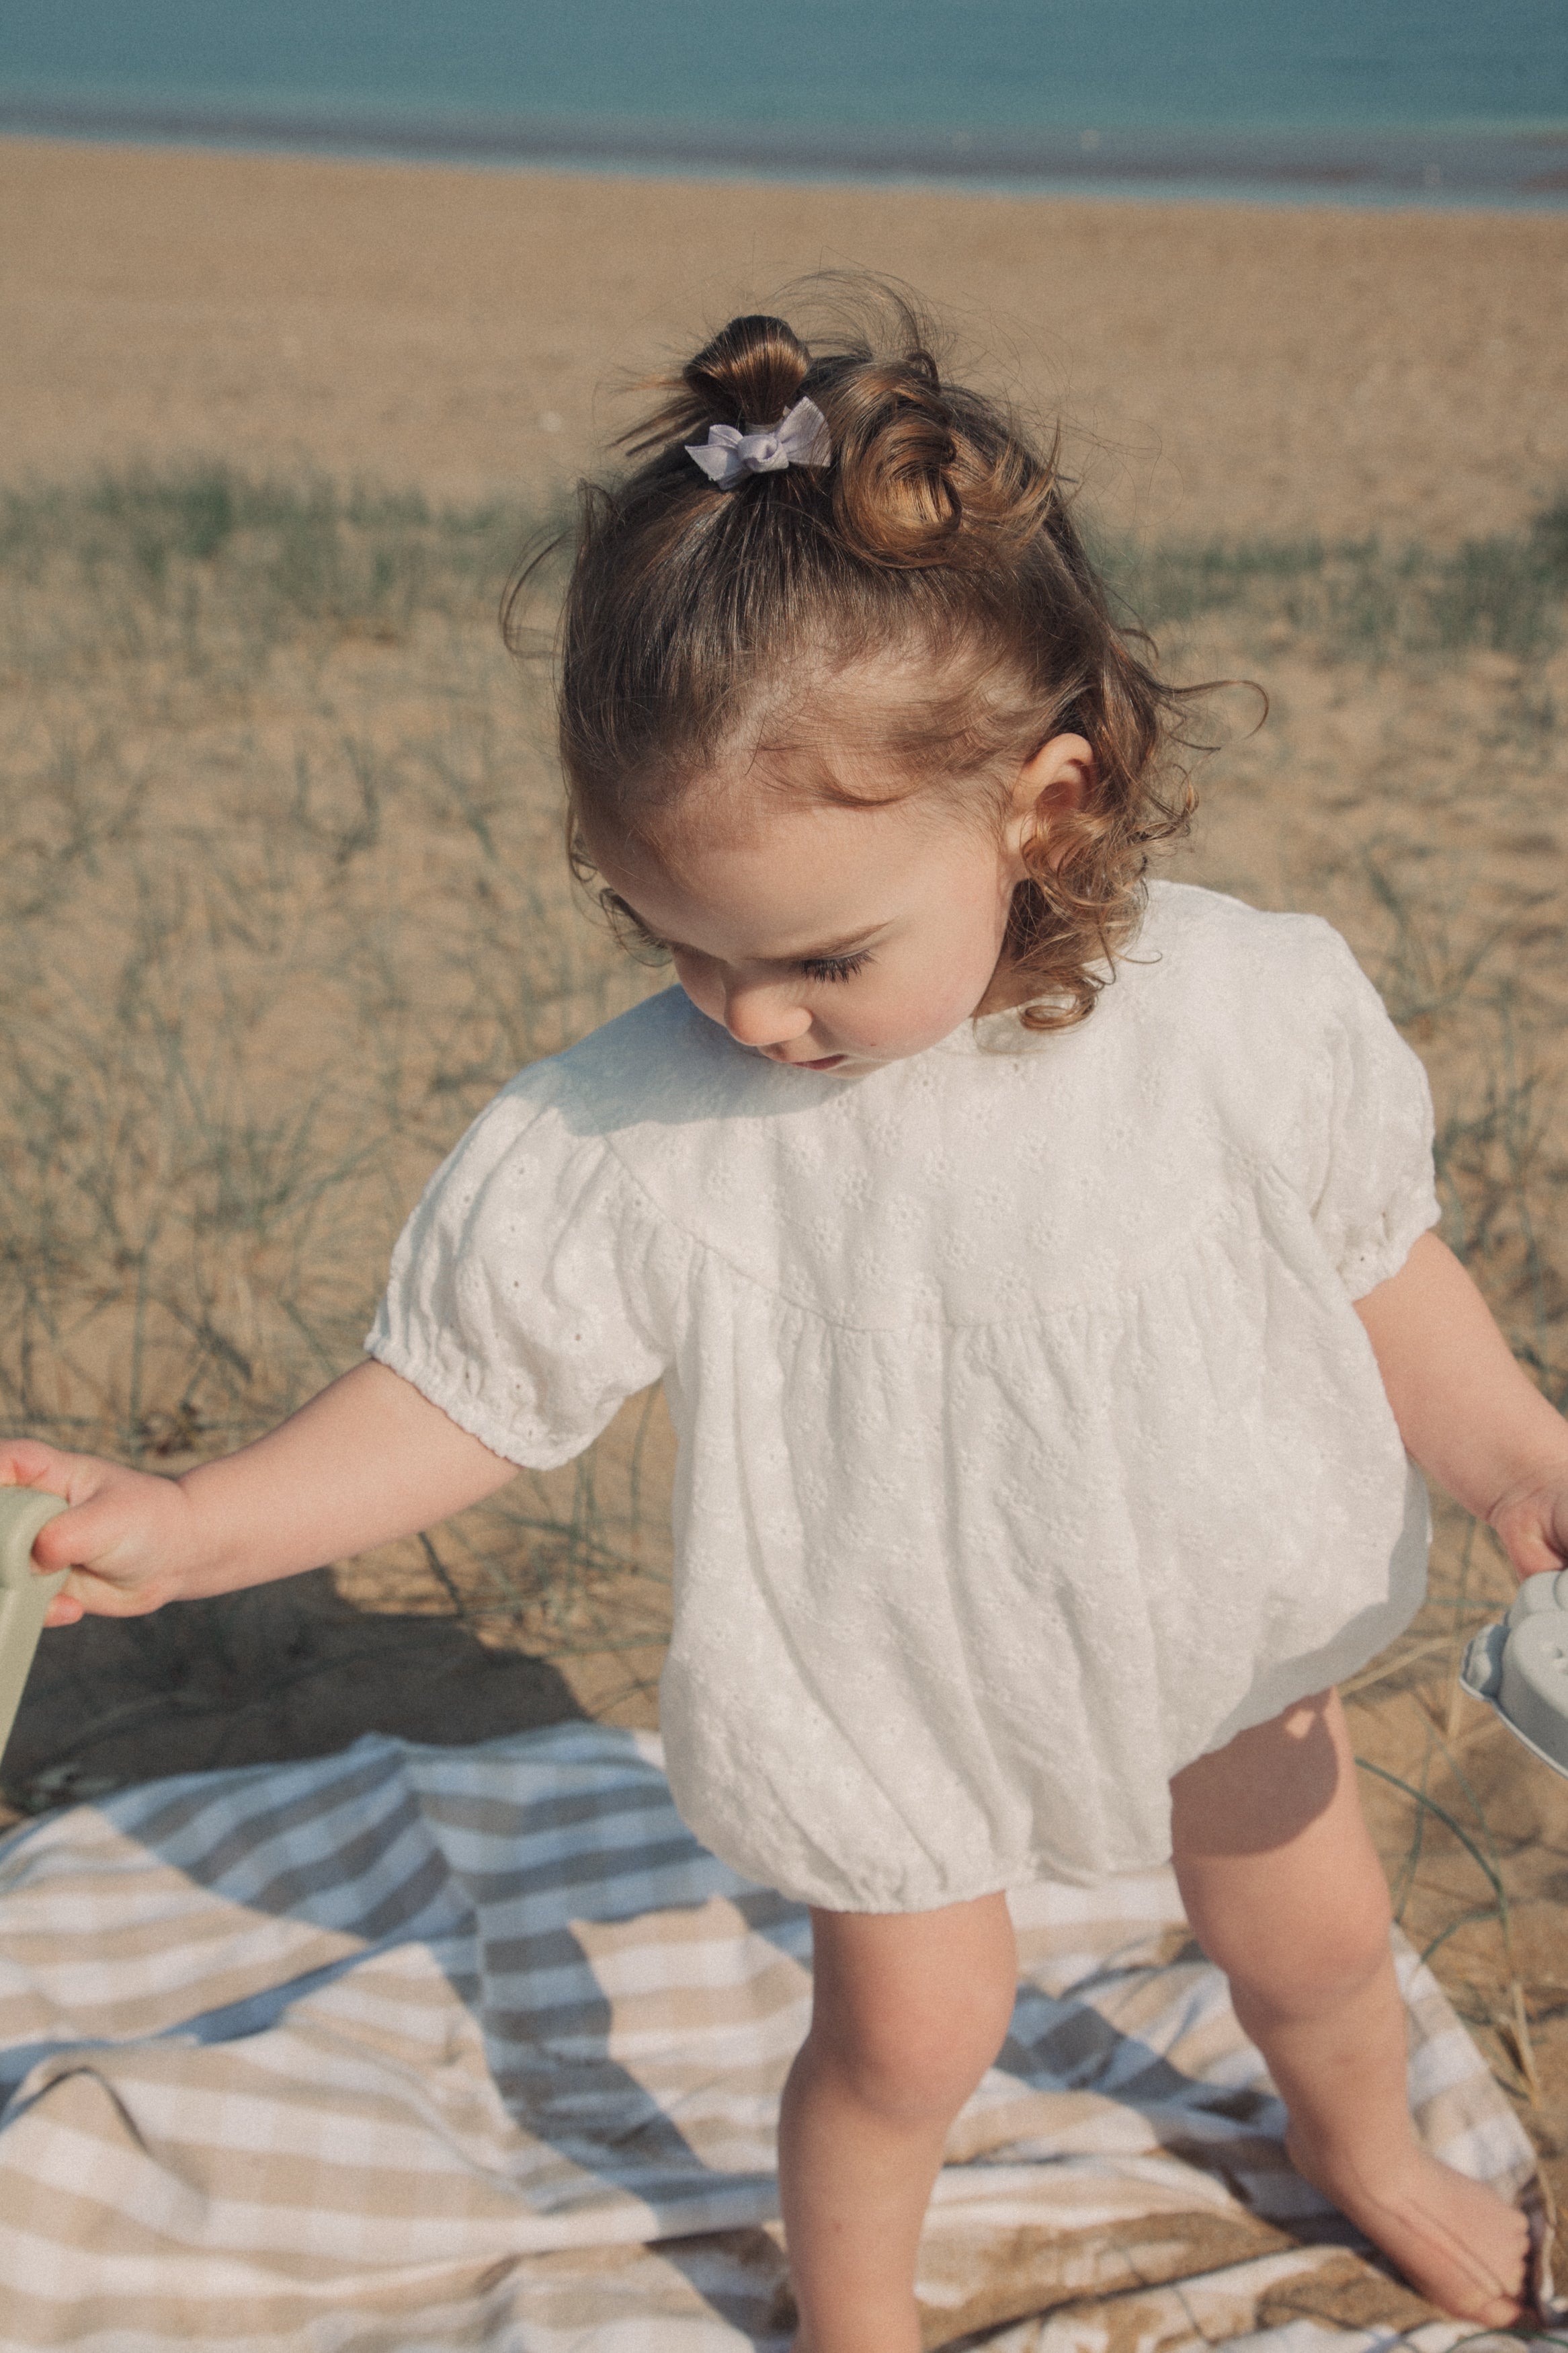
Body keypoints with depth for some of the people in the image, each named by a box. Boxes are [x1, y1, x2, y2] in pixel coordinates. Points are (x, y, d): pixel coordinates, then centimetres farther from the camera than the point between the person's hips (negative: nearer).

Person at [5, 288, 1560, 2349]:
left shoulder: (1249, 1013, -22)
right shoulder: (624, 1135, -26)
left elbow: (1368, 1260, -6)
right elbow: (466, 1390, -17)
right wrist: (186, 1527, -26)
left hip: (1215, 1634, 3)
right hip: (882, 1691, -2)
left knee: (1318, 1944, 23)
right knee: (905, 2036, 10)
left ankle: (1363, 2147, 61)